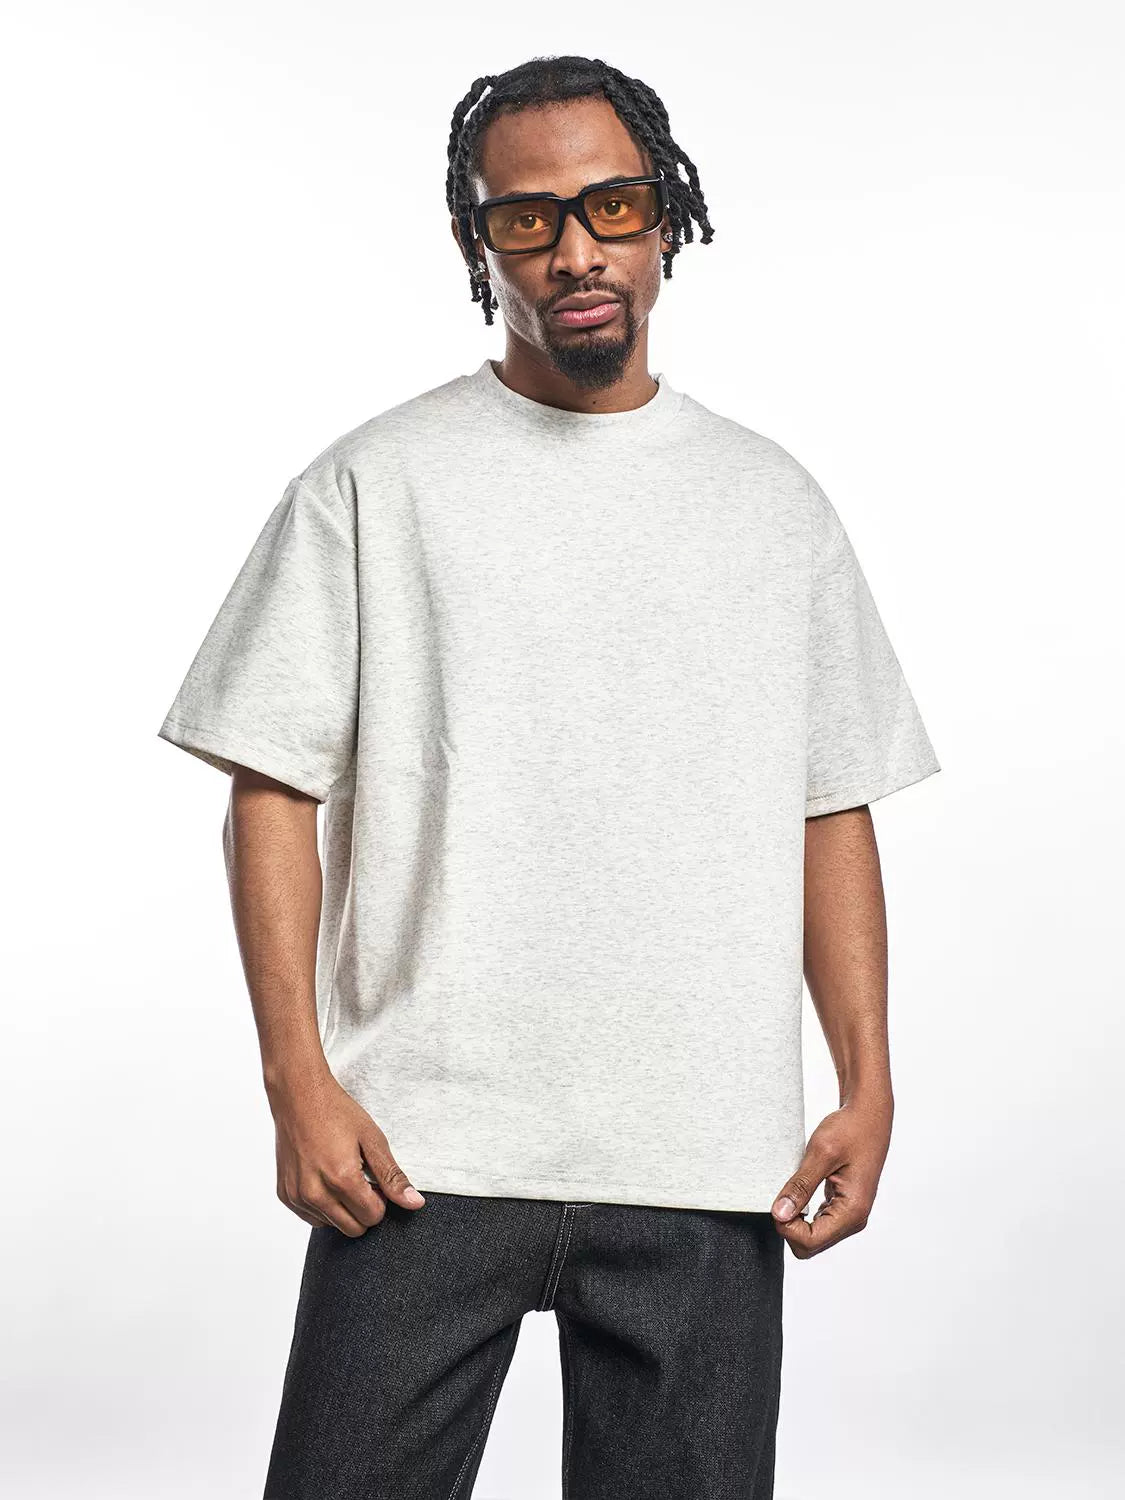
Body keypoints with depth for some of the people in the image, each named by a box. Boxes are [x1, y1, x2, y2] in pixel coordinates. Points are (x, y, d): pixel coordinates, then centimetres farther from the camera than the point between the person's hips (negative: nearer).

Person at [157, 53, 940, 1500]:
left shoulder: (773, 502, 12)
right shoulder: (372, 484, 4)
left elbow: (833, 812, 12)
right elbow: (272, 789, 1)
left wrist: (868, 1085, 3)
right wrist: (298, 1078, -9)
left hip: (711, 1163, 2)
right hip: (424, 1150, -2)